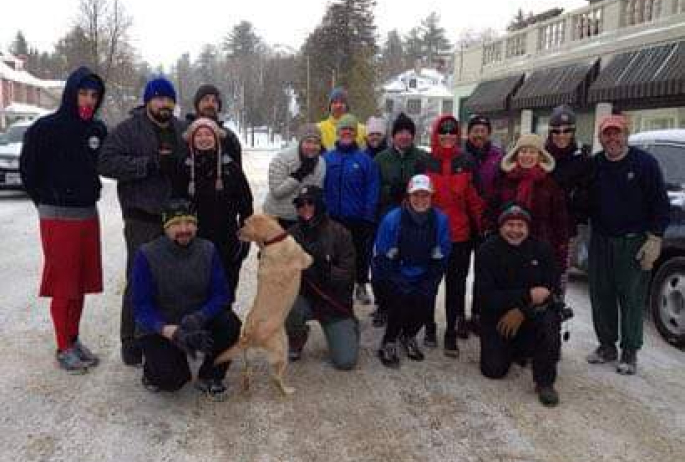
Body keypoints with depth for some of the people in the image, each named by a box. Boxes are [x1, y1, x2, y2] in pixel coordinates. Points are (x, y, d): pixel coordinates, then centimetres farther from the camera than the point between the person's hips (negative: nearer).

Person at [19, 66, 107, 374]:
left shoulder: (98, 130, 5)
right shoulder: (45, 128, -9)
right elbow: (27, 170, -2)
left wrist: (91, 193, 6)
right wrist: (49, 203, 3)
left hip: (89, 215, 5)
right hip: (57, 218, -5)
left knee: (82, 281, 12)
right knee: (63, 284, 1)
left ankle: (74, 339, 25)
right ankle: (63, 348, 12)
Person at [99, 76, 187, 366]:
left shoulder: (181, 130, 14)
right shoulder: (128, 129, -3)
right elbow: (106, 162, -14)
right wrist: (150, 163, -20)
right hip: (143, 219, -5)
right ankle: (132, 345, 10)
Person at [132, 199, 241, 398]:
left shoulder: (208, 251, -7)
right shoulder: (147, 255, -15)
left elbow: (221, 295, -11)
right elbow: (141, 307, -17)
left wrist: (198, 317, -31)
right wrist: (171, 331, -33)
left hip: (198, 324, 3)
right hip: (158, 328, -3)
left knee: (230, 324, -25)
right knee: (171, 380, -25)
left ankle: (209, 377, 1)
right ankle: (154, 367, 14)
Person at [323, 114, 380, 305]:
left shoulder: (365, 160, -2)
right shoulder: (327, 158, 2)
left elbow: (372, 191, -4)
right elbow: (321, 188, 3)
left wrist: (369, 216, -10)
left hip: (358, 219, -1)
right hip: (333, 218, 1)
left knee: (361, 253, 10)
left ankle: (361, 285, 29)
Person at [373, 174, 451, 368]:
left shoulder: (440, 220, -8)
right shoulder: (392, 219, -16)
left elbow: (440, 260, -2)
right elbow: (381, 258, -13)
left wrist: (427, 286, -14)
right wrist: (402, 286, -22)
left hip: (422, 277, 3)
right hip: (393, 277, -3)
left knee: (425, 299, -22)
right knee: (402, 298, -28)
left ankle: (409, 336, 10)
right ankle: (389, 342, -3)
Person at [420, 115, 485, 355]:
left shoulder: (466, 162, 2)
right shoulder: (425, 162, 1)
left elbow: (474, 198, 4)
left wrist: (481, 226, 2)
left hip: (460, 234, 0)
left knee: (456, 284, 4)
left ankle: (451, 333, 13)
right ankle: (429, 328, 25)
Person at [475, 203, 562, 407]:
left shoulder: (541, 249, -6)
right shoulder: (487, 251, -12)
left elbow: (550, 290, -9)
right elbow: (485, 296, -20)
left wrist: (522, 311, -23)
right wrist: (528, 295, -27)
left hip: (534, 312, 1)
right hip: (496, 316, 0)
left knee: (550, 320, -32)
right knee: (494, 371, -7)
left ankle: (545, 382, -13)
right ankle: (513, 350, 30)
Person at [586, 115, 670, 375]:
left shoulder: (645, 163, -5)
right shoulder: (594, 165, 6)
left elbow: (661, 204, -6)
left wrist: (654, 239, -11)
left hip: (633, 243, -4)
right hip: (600, 241, 4)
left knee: (632, 298, 0)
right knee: (600, 296, 9)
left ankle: (629, 353, 13)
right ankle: (607, 346, 24)